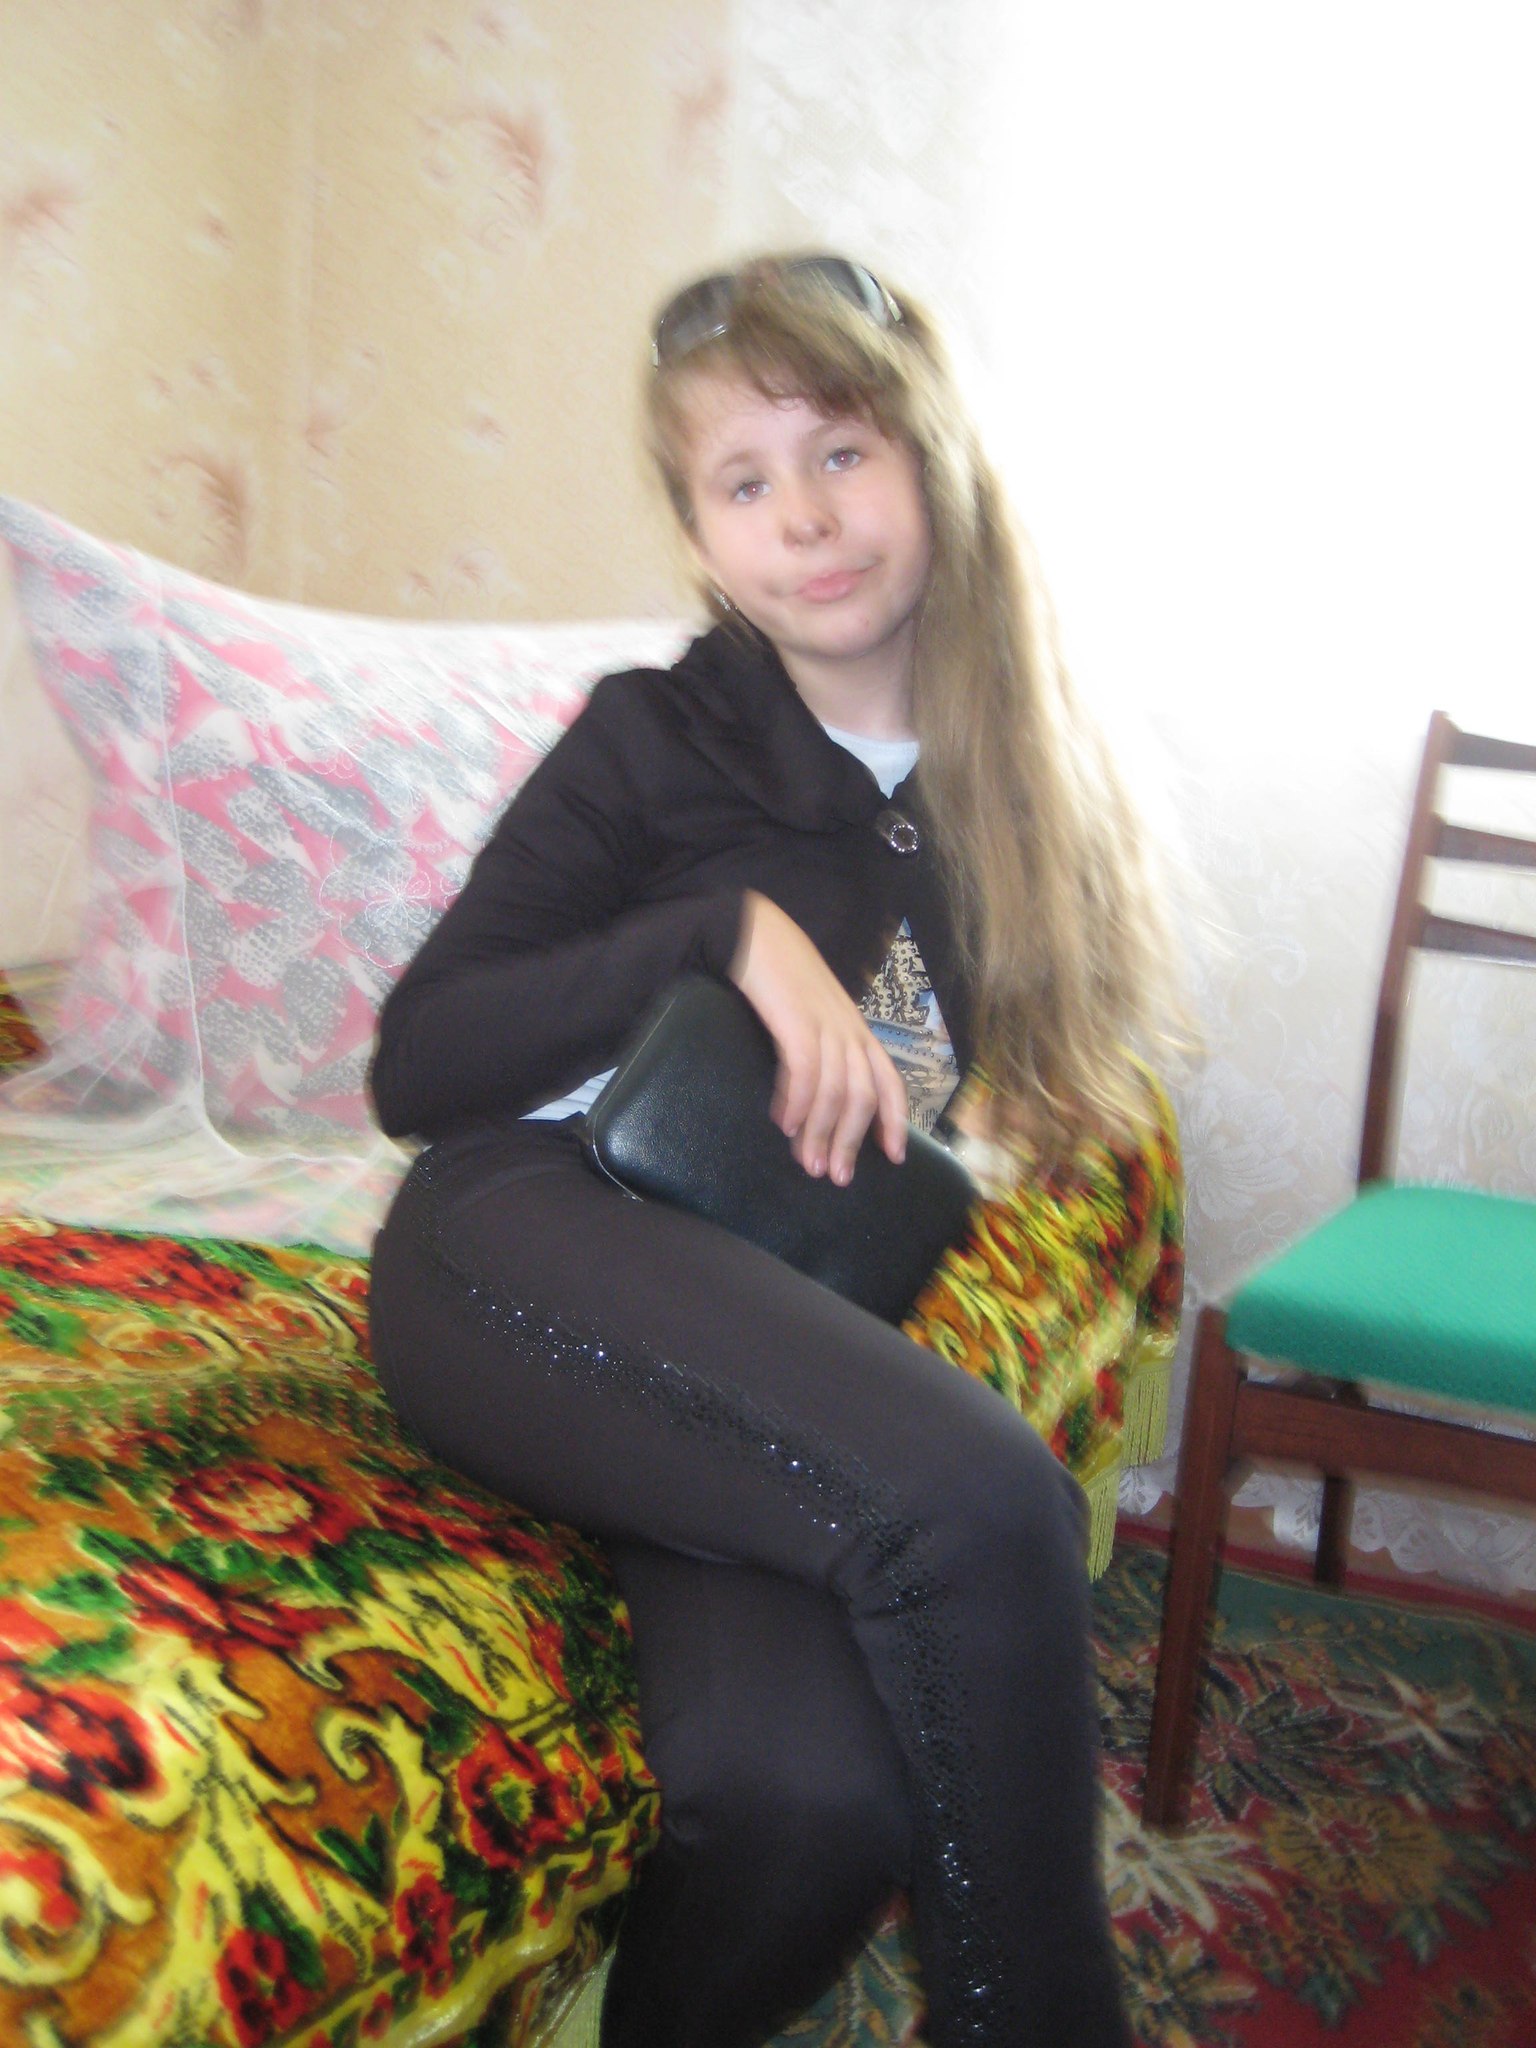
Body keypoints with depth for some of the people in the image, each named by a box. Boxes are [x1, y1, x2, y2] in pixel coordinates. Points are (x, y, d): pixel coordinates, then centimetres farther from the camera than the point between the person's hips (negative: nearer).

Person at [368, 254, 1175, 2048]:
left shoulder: (1004, 790, 16)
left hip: (781, 1307, 3)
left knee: (812, 1792, -30)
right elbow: (413, 1064, 0)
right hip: (529, 1243, -3)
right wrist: (728, 928, -10)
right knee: (976, 1503, -33)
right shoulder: (659, 740, 6)